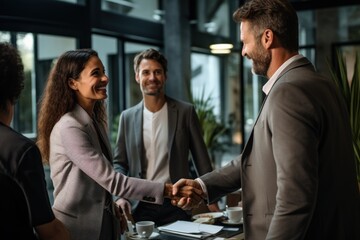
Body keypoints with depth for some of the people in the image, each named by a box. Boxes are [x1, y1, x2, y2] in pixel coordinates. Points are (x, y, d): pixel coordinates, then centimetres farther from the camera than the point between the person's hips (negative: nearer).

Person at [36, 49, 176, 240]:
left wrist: (113, 208, 4)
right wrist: (167, 190, -26)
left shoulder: (94, 120, 7)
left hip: (102, 222, 8)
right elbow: (111, 180, -26)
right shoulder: (69, 127, -22)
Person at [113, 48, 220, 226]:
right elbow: (119, 162, 8)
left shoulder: (185, 111, -1)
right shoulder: (127, 117, 6)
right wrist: (121, 196, -7)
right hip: (140, 206, 2)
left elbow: (201, 159, 2)